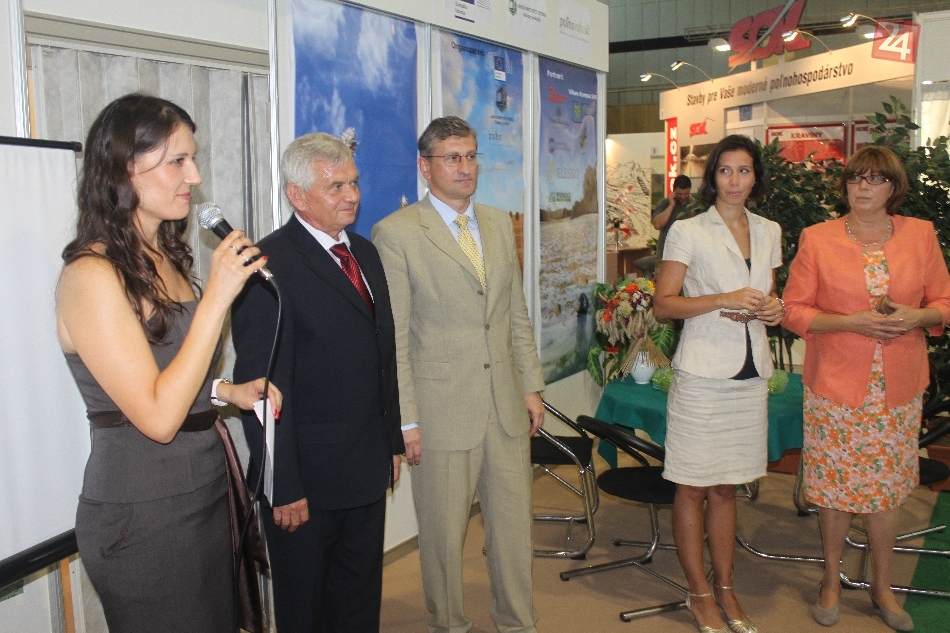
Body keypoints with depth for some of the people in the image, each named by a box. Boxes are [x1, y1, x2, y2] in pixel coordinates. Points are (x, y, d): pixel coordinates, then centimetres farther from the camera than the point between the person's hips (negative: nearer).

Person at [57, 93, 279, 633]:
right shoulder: (92, 274, -19)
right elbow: (157, 416, -23)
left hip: (205, 494, 8)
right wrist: (216, 297, -24)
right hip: (145, 518, -8)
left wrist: (227, 391, 1)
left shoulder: (165, 259, 7)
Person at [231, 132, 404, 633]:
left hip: (368, 467, 7)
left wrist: (393, 440, 14)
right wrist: (283, 487, -18)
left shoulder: (364, 253, 9)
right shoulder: (269, 265, -17)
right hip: (307, 478, -7)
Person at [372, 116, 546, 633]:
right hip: (442, 409, -5)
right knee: (443, 531, 9)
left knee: (514, 524, 14)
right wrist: (405, 420, -10)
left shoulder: (500, 224, 11)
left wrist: (532, 386, 10)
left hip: (507, 405, 5)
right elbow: (392, 337, -9)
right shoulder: (396, 232, -8)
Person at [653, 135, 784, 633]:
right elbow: (664, 305, -8)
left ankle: (725, 589, 27)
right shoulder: (688, 232, -5)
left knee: (726, 487, 15)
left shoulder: (769, 232, 11)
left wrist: (773, 308, -1)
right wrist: (725, 299, -19)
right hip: (703, 373, -5)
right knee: (693, 487, 4)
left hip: (751, 372, 5)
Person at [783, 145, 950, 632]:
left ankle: (882, 587, 31)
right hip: (835, 386, -2)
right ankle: (831, 581, 28)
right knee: (835, 486, 7)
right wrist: (851, 322, -16)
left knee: (885, 488, 11)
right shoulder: (817, 239, -2)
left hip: (898, 389, 2)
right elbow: (794, 311, -3)